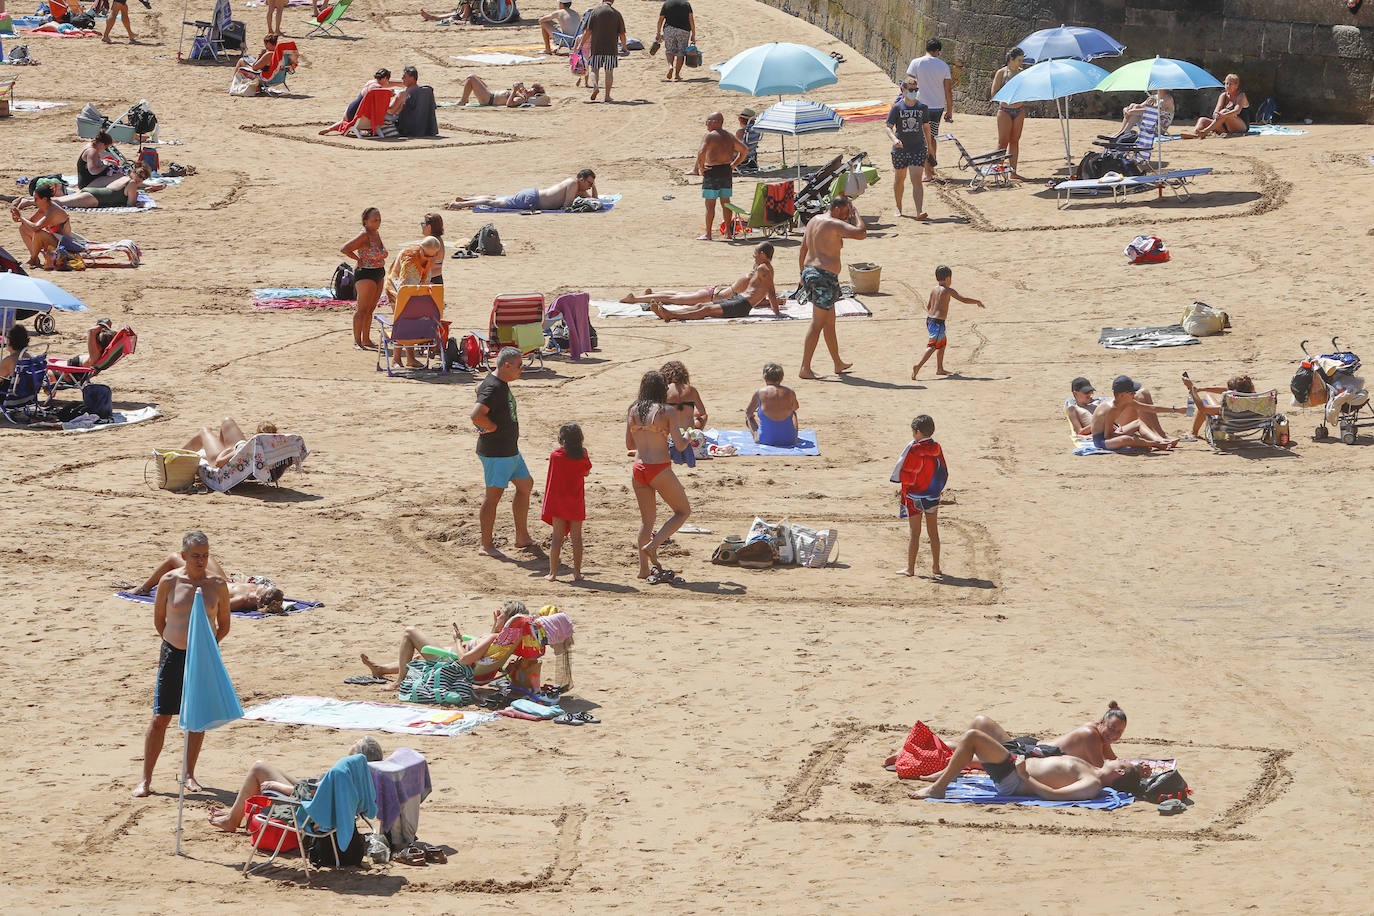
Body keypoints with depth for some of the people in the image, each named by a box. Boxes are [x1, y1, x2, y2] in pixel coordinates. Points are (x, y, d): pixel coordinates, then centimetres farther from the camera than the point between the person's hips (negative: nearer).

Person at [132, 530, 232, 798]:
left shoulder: (217, 585, 0)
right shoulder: (170, 582, -4)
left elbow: (224, 625, 10)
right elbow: (159, 618, 9)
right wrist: (175, 645, 8)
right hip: (173, 655, -1)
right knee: (160, 717, -3)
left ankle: (189, 774, 23)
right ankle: (146, 778, 4)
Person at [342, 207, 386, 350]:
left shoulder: (376, 233, 11)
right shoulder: (364, 235, -15)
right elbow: (344, 249, -20)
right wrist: (359, 260, -13)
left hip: (378, 275, 9)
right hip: (366, 275, -9)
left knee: (370, 310, 12)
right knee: (362, 309, -8)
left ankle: (366, 340, 18)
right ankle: (357, 341, -7)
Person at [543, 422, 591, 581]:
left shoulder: (555, 455, -6)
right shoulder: (583, 457, -6)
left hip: (558, 502, 0)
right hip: (576, 502, 0)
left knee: (557, 536, 4)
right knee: (576, 536, 7)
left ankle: (553, 572, 2)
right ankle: (577, 572, 6)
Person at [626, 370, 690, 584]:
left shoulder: (633, 411, 6)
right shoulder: (666, 411, -8)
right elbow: (679, 445, -10)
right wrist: (689, 438, 13)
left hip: (638, 469, 5)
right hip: (660, 469, -5)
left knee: (647, 519, 16)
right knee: (683, 511, 13)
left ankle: (644, 568, 15)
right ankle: (652, 545, -1)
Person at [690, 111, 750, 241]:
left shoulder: (710, 136, -12)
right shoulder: (730, 136, 9)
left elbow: (702, 152, -27)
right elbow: (745, 150, 9)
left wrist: (701, 167, -14)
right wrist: (734, 164, 11)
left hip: (712, 171, -6)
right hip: (727, 171, 6)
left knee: (710, 203, -1)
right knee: (725, 201, 15)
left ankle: (707, 234, 1)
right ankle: (728, 231, 19)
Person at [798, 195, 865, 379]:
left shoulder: (814, 220, 12)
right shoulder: (835, 225, -15)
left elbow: (803, 250, 18)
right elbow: (862, 233, -24)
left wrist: (803, 274, 27)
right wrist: (855, 214, -8)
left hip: (809, 272, 10)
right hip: (825, 277, -10)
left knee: (830, 321, 21)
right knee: (817, 324, -6)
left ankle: (838, 364, 32)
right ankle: (805, 369, -7)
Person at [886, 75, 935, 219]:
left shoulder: (922, 107, 2)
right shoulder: (897, 107, -4)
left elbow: (926, 127, 13)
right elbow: (889, 127, -6)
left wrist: (929, 146, 17)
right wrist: (894, 139, -26)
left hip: (918, 148, 0)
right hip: (900, 149, 0)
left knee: (917, 180, -12)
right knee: (899, 179, 15)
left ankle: (920, 211, -20)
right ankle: (898, 208, 33)